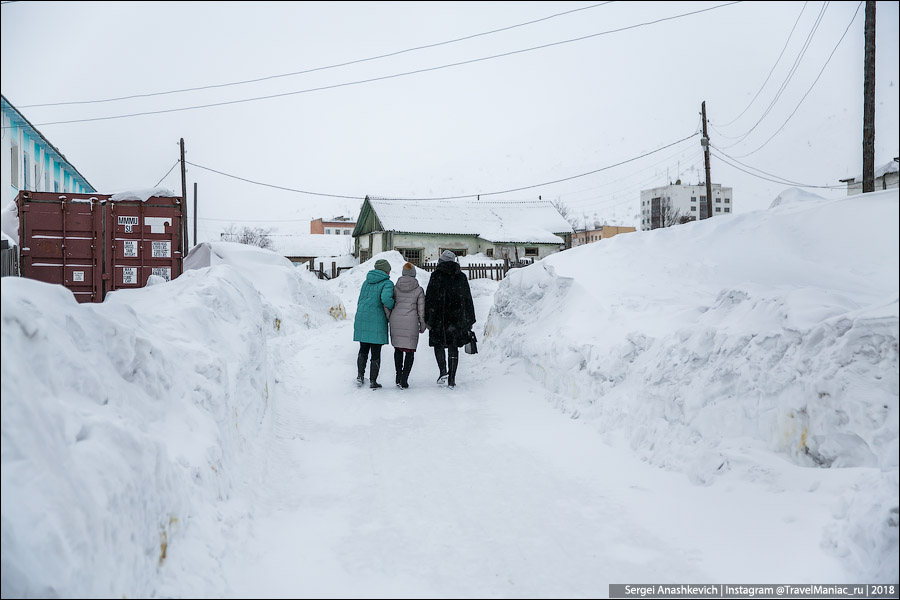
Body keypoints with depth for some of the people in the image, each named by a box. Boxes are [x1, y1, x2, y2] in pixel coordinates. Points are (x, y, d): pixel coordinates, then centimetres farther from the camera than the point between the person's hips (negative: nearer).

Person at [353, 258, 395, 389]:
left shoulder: (366, 282, 15)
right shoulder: (387, 283, -5)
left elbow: (360, 301, 18)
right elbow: (386, 298, -23)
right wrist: (392, 308, -4)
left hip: (362, 319, 6)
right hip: (377, 320, -5)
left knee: (363, 349, 19)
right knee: (376, 352, 2)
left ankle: (360, 376, 14)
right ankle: (373, 381, 5)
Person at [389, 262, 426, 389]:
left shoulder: (395, 287, 4)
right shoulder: (419, 289, -1)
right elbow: (421, 309, 0)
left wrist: (389, 319, 16)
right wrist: (422, 325, 10)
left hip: (396, 321, 2)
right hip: (411, 321, -2)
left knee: (398, 348, 19)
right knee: (410, 350, 6)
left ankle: (399, 376, 12)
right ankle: (404, 380, -2)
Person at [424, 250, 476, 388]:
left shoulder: (436, 275, -2)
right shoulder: (462, 277, 8)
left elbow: (429, 298, -5)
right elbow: (467, 299, 11)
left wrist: (427, 319, -2)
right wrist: (469, 320, 17)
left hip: (439, 317, -3)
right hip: (457, 318, 3)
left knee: (438, 344, 12)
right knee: (453, 347, 7)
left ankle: (443, 371, -7)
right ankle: (452, 378, 5)